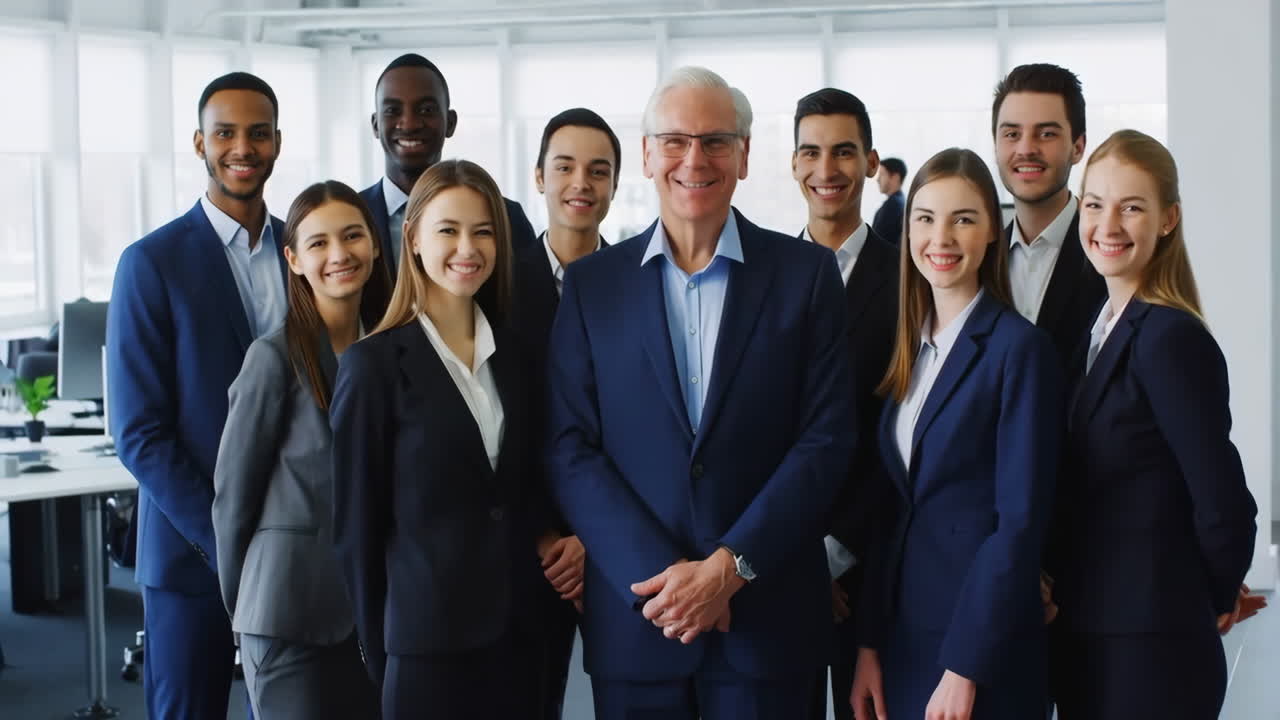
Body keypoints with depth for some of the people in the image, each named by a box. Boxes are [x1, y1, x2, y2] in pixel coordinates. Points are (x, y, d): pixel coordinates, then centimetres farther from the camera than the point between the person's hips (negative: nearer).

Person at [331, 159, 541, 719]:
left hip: (517, 636, 5)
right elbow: (356, 525, -5)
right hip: (426, 645, -4)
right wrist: (377, 650, -4)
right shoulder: (374, 364, -7)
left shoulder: (515, 356, 8)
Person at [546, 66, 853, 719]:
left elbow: (827, 439, -4)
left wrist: (728, 568, -12)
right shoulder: (592, 284, 4)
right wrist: (662, 574, -12)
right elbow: (570, 450, -1)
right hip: (634, 615, 1)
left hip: (767, 616, -1)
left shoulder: (806, 273, 2)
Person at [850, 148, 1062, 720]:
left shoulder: (1019, 347, -11)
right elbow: (894, 510, 10)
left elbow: (1021, 521, -15)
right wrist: (869, 646, 3)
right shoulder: (911, 350, 10)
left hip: (981, 651, -6)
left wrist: (964, 669, -17)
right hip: (901, 638, 6)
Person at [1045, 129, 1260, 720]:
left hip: (1152, 655, -8)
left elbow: (1223, 505, -19)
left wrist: (1216, 595, -4)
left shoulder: (1170, 337, -17)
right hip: (1083, 643, 8)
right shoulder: (1102, 328, 9)